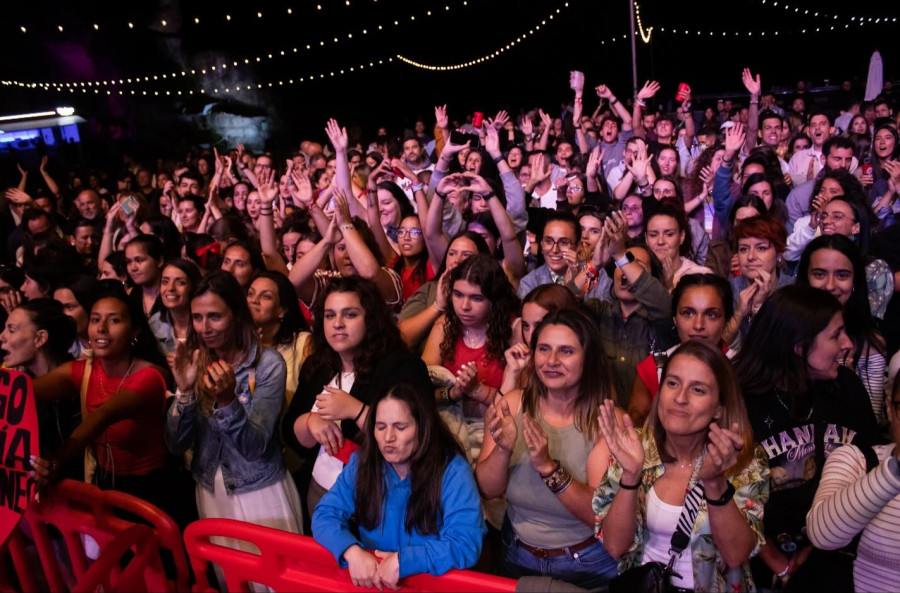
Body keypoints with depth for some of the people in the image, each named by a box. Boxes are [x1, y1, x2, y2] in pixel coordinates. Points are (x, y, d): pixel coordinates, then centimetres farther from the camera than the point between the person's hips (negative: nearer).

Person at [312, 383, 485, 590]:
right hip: (368, 580, 3)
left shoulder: (452, 470, -11)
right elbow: (325, 514, -2)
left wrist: (402, 561, -25)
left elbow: (466, 544, -18)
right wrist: (352, 552, -20)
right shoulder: (361, 463, 1)